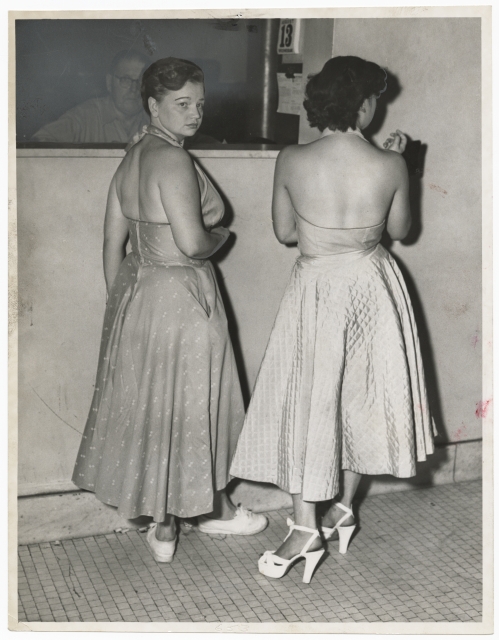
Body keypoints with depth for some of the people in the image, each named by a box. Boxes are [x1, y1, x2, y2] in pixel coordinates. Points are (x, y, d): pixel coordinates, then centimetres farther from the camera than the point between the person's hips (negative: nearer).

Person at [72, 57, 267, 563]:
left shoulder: (132, 157, 8)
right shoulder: (173, 160, -20)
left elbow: (113, 241, 11)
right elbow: (192, 242, -27)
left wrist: (118, 300, 18)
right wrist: (221, 235, -5)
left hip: (134, 290, 9)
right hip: (178, 298, -9)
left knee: (147, 402, 14)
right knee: (189, 404, 8)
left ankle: (162, 521, 26)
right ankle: (208, 509, 29)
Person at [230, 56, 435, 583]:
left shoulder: (292, 161, -14)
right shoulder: (389, 165, -12)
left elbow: (284, 232, -2)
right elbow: (399, 230, 3)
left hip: (316, 288, -2)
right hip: (372, 286, 2)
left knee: (307, 402, 5)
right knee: (362, 396, 17)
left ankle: (305, 530, 4)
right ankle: (343, 507, 29)